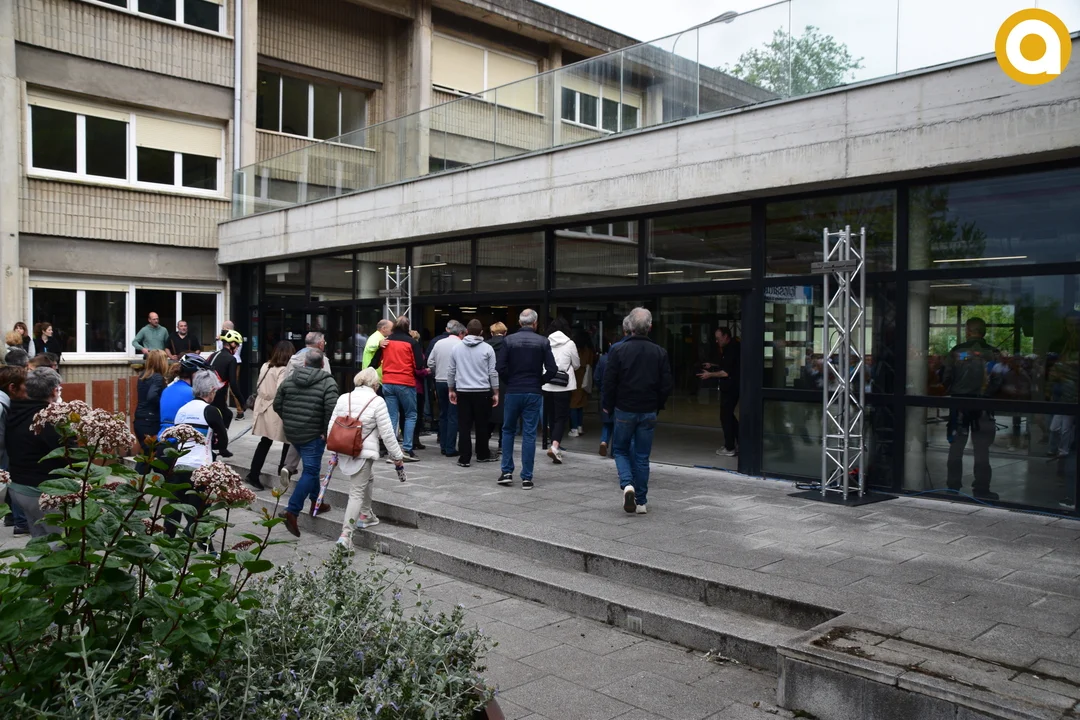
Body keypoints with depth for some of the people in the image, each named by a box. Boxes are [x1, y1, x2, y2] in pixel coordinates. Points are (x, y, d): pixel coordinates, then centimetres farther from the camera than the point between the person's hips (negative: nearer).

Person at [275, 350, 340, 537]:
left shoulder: (289, 380, 7)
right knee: (310, 471, -2)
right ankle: (292, 511, -10)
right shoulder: (328, 383, -9)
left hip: (292, 433, 6)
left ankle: (315, 501, 33)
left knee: (311, 467, 23)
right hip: (313, 435, -6)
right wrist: (327, 432, -9)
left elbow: (277, 405, 8)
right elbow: (331, 409, -19)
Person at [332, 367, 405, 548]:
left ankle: (365, 515, 37)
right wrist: (397, 455, 3)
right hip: (364, 454, -6)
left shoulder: (343, 398, 6)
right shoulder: (377, 402, -9)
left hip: (343, 452, 6)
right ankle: (346, 534, -8)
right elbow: (387, 433, -7)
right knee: (357, 493, -2)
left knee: (368, 479, 28)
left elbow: (332, 427, 10)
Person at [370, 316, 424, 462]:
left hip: (388, 383, 4)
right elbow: (419, 365, -10)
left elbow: (374, 363, 8)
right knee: (410, 415, 7)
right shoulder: (411, 342, -6)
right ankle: (407, 449, 1)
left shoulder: (386, 342, 5)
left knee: (392, 417, 6)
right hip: (406, 383, -4)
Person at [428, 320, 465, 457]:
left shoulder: (438, 343, 6)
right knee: (453, 416, -1)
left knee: (443, 415, 14)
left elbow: (430, 362, 7)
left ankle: (443, 446, 17)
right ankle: (450, 449, -2)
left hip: (440, 382, 5)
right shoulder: (460, 345, -9)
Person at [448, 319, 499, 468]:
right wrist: (496, 393, 6)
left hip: (463, 392, 1)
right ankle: (482, 454, 21)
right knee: (482, 425, 10)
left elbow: (451, 371, 8)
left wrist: (451, 390, 17)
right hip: (482, 392, -1)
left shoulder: (456, 347, 4)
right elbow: (493, 372, -2)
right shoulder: (487, 348, -3)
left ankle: (464, 458, 1)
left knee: (464, 426, 3)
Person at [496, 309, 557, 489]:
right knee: (529, 435, 4)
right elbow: (552, 369, -8)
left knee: (508, 431, 16)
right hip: (533, 393, 0)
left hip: (513, 392, 0)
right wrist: (539, 381, 8)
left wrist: (509, 382, 7)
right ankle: (526, 478, 5)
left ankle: (506, 472, 14)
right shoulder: (543, 342, -3)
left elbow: (500, 367, -9)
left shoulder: (510, 340, -3)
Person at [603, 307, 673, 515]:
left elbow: (609, 382, -8)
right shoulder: (660, 353, -3)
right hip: (648, 412, 2)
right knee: (642, 456, 10)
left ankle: (627, 484, -9)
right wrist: (658, 406, 14)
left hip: (624, 411, -2)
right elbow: (667, 385, -1)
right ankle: (641, 501, 12)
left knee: (621, 450, 15)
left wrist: (609, 406, 7)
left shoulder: (618, 351, -9)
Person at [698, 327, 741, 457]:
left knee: (726, 417, -1)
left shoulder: (732, 349, -19)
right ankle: (740, 443, 22)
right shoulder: (733, 347, 11)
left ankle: (729, 449, 5)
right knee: (729, 416, 17)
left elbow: (726, 372, -22)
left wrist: (710, 374, -12)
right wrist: (713, 365, 13)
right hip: (732, 387, 10)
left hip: (730, 388, -10)